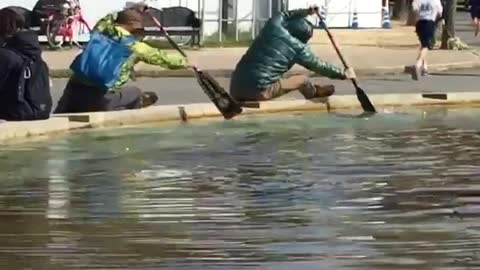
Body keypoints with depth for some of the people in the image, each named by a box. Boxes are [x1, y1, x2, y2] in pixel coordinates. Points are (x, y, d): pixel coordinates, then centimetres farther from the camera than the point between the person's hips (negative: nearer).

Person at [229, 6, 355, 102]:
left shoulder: (273, 25, 9)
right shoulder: (299, 48, 0)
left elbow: (284, 15, 36)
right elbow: (319, 66, 14)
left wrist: (306, 12, 41)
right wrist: (344, 74, 27)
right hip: (259, 91, -4)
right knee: (303, 80, 17)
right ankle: (316, 93, 47)